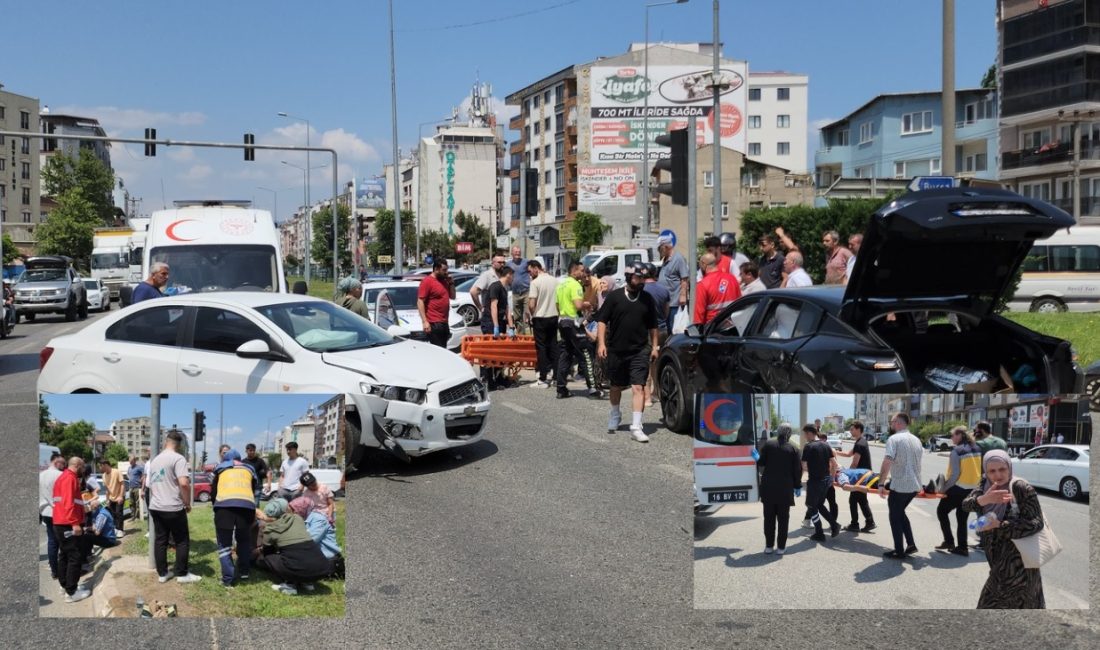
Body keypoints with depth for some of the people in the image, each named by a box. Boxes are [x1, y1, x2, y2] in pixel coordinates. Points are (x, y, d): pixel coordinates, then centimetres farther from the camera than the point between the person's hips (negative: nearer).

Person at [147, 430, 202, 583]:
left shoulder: (154, 460, 13)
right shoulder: (178, 458, -12)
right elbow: (184, 483, -23)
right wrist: (188, 503, -10)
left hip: (155, 507, 7)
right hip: (173, 508, -7)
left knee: (160, 540, 10)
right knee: (182, 541, 3)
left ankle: (162, 573, 13)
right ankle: (182, 574, 5)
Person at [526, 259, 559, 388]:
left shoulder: (535, 282, -14)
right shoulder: (555, 281, 5)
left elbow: (531, 305, -17)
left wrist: (532, 315, 0)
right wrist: (555, 313, 17)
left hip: (540, 318, -6)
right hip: (553, 317, 6)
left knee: (541, 348, 0)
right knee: (553, 346, 11)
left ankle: (543, 379, 0)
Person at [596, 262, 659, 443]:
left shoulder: (648, 299, 5)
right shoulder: (615, 297, -2)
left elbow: (652, 326, 12)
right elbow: (602, 320, -1)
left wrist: (654, 347, 6)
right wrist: (601, 343, -11)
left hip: (640, 350, 0)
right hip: (616, 350, 0)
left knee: (638, 387, -12)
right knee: (616, 386, 17)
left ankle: (636, 427, -13)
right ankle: (615, 415, 42)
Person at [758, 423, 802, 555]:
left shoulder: (768, 444, -4)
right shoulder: (793, 449, -5)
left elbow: (761, 463, -1)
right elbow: (797, 470, -2)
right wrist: (797, 485, 11)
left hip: (768, 486, 1)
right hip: (785, 488, -1)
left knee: (769, 517, 9)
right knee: (783, 518, 7)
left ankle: (769, 545, 11)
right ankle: (781, 546, 7)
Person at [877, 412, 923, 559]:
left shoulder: (894, 439, -12)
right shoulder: (916, 440, 11)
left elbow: (887, 462, -23)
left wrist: (881, 484, -21)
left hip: (899, 486, -7)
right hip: (914, 485, 7)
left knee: (895, 517, 6)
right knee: (900, 513, 23)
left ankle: (899, 551, 9)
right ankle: (911, 544, 17)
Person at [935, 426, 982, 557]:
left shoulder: (957, 451, -15)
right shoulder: (977, 449, 6)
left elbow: (955, 474, -18)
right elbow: (980, 470, 8)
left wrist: (944, 487, -10)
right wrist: (975, 483, 14)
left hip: (958, 488, -7)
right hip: (973, 489, 7)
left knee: (941, 511, 11)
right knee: (962, 518, 15)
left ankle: (949, 541, 6)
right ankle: (962, 547, 12)